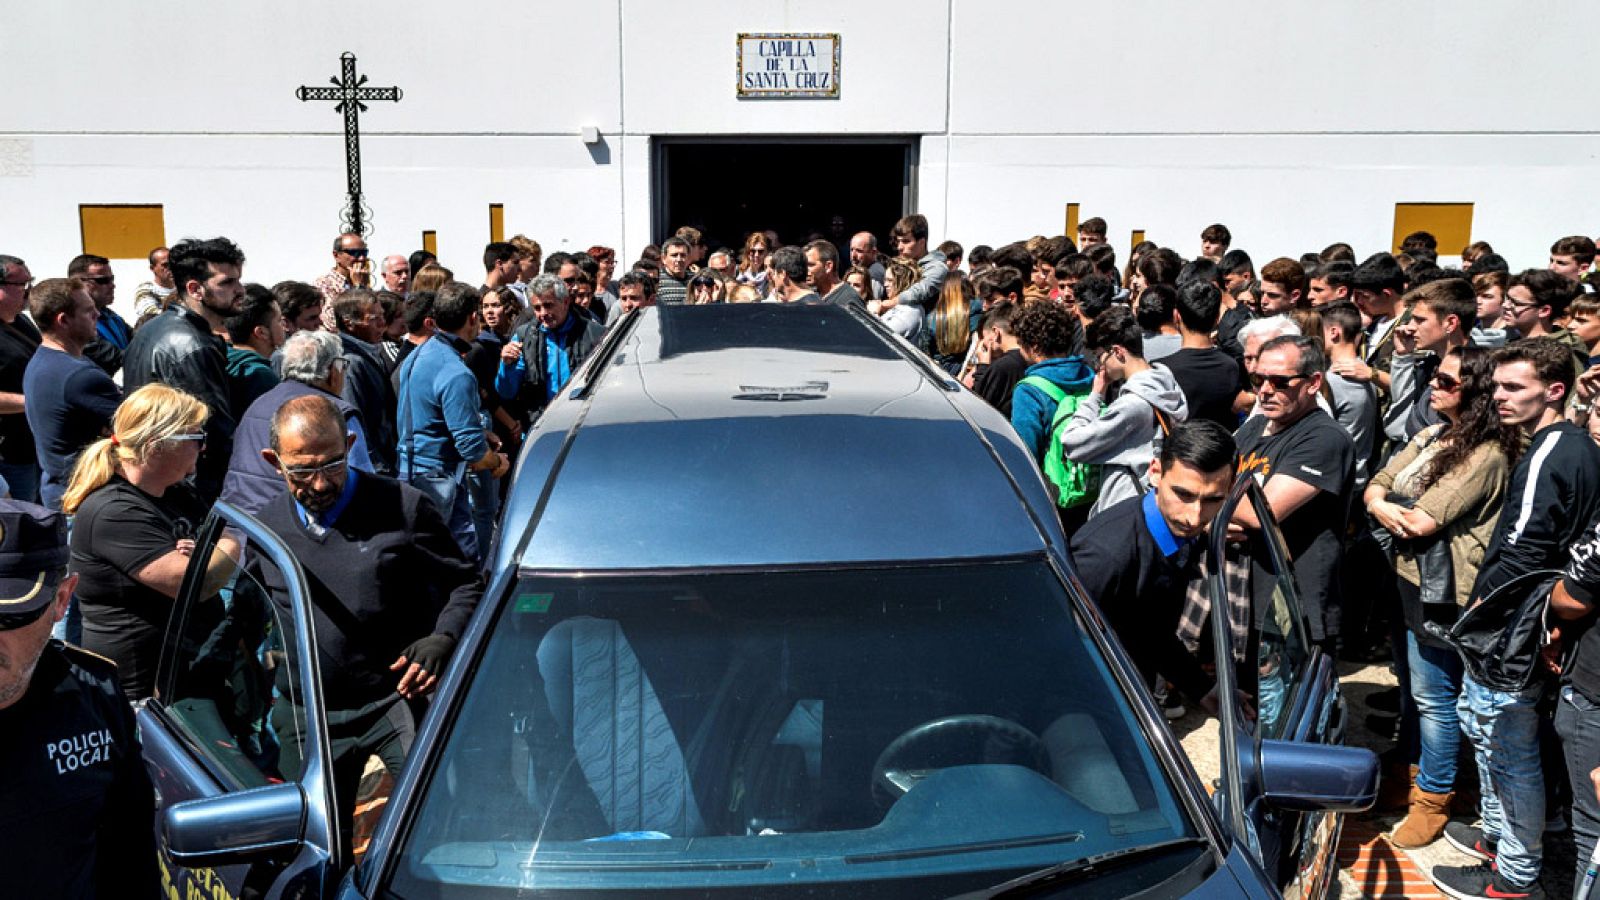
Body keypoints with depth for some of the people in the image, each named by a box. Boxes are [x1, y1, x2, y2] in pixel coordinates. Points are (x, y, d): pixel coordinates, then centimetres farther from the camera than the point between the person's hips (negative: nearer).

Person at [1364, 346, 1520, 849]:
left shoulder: (1486, 455, -19)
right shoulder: (1431, 437, 9)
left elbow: (1422, 521, -23)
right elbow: (1375, 486, 7)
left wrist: (1388, 505, -4)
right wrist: (1381, 506, -15)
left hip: (1441, 589, -9)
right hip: (1408, 576, 9)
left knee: (1433, 697, 2)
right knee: (1411, 682, 22)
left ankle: (1433, 797, 17)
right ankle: (1419, 766, 40)